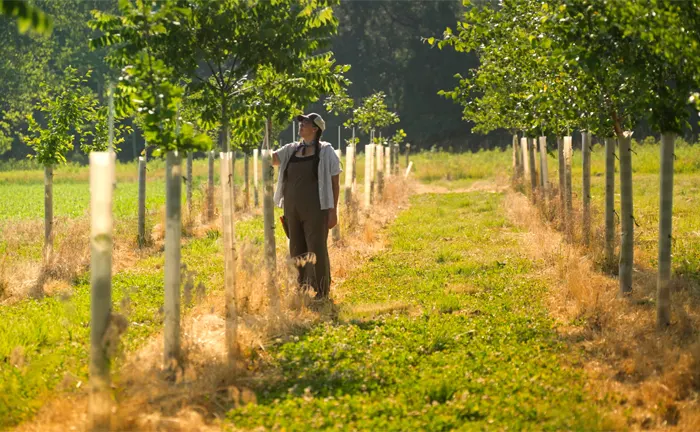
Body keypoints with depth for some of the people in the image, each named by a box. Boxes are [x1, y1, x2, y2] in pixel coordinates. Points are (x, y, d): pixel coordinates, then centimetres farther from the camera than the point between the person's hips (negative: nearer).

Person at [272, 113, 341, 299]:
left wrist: (333, 211, -8)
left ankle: (322, 293, 1)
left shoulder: (326, 151, -2)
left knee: (317, 250, -6)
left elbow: (335, 183, -3)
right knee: (297, 251, 8)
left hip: (315, 210, -5)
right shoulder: (291, 150, 12)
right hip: (293, 210, 6)